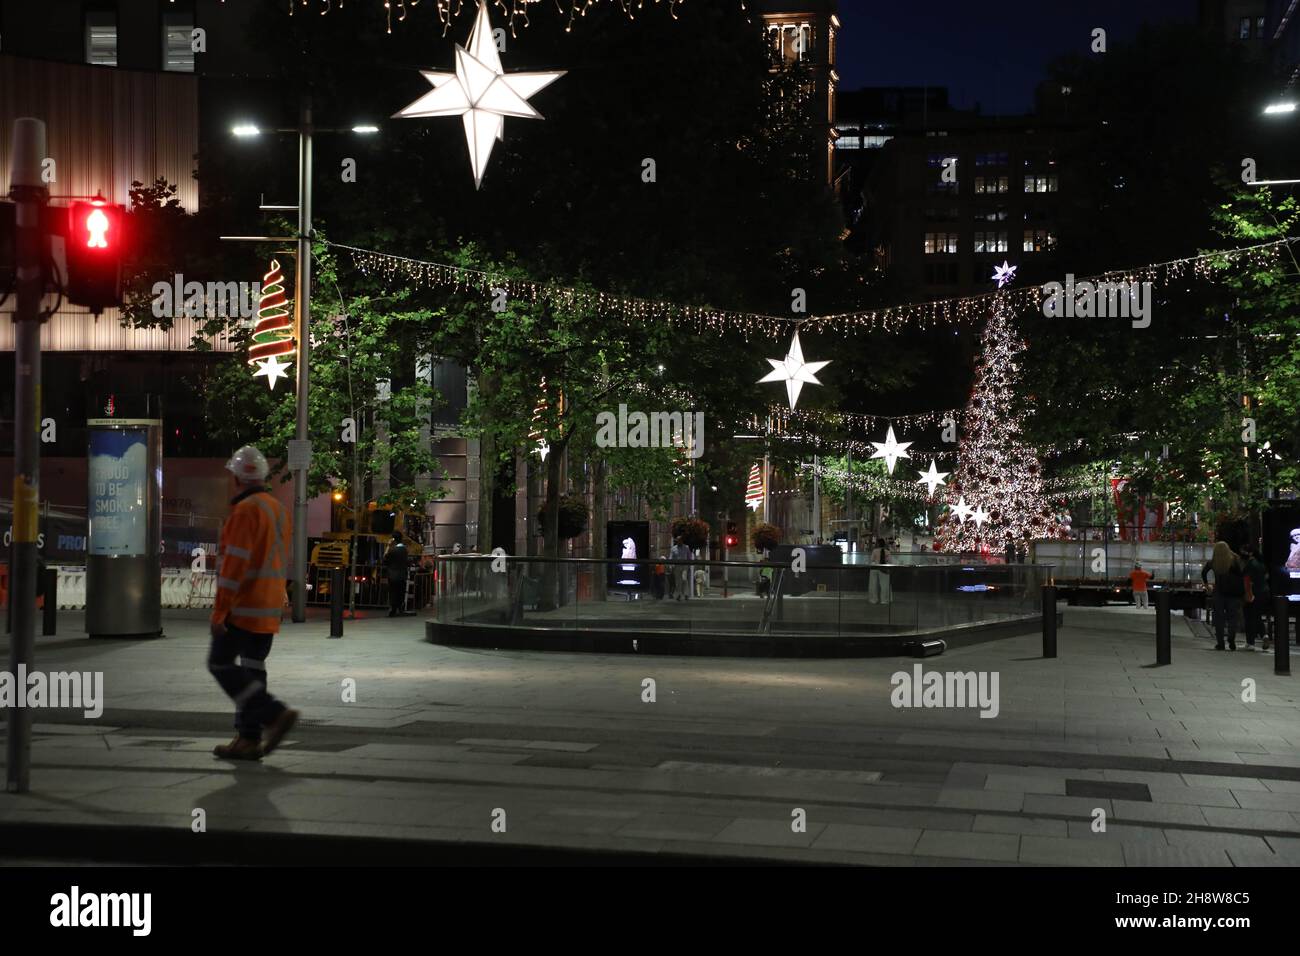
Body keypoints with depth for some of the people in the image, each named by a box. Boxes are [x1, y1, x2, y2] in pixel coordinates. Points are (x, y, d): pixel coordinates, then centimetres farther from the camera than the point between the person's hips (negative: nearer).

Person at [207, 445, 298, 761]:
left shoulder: (245, 510, -15)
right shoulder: (278, 509, 14)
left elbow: (235, 565, -20)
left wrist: (218, 611, -19)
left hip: (243, 606, -9)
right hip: (269, 609, 9)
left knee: (220, 664, -3)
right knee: (252, 669, 10)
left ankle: (275, 714, -12)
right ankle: (248, 739, 10)